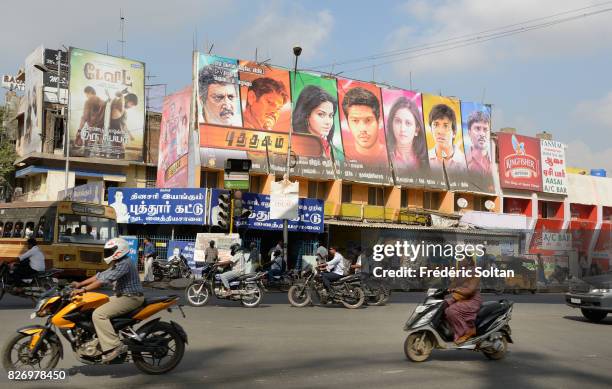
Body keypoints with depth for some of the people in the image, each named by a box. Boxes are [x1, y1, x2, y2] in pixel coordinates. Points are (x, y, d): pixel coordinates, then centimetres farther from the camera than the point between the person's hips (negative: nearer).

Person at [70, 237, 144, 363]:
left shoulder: (124, 264, -17)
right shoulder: (117, 264, 18)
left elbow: (105, 279, -26)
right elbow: (101, 275, 17)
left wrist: (83, 290, -28)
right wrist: (80, 284, 9)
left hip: (130, 298, -11)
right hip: (122, 296, 11)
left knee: (99, 314, -22)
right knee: (95, 307, 14)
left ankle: (115, 346, -26)